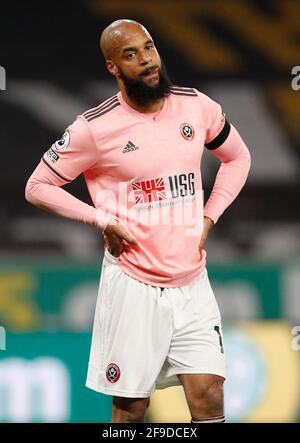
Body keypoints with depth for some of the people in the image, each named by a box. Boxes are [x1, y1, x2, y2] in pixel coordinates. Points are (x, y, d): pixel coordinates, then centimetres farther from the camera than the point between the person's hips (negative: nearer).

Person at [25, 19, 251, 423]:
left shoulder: (197, 106, 1)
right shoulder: (95, 128, -10)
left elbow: (237, 157, 19)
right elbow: (38, 187, -2)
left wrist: (209, 217, 7)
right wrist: (103, 222, -10)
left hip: (192, 283, 3)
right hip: (134, 287, -3)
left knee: (209, 400, -3)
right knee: (131, 409, 2)